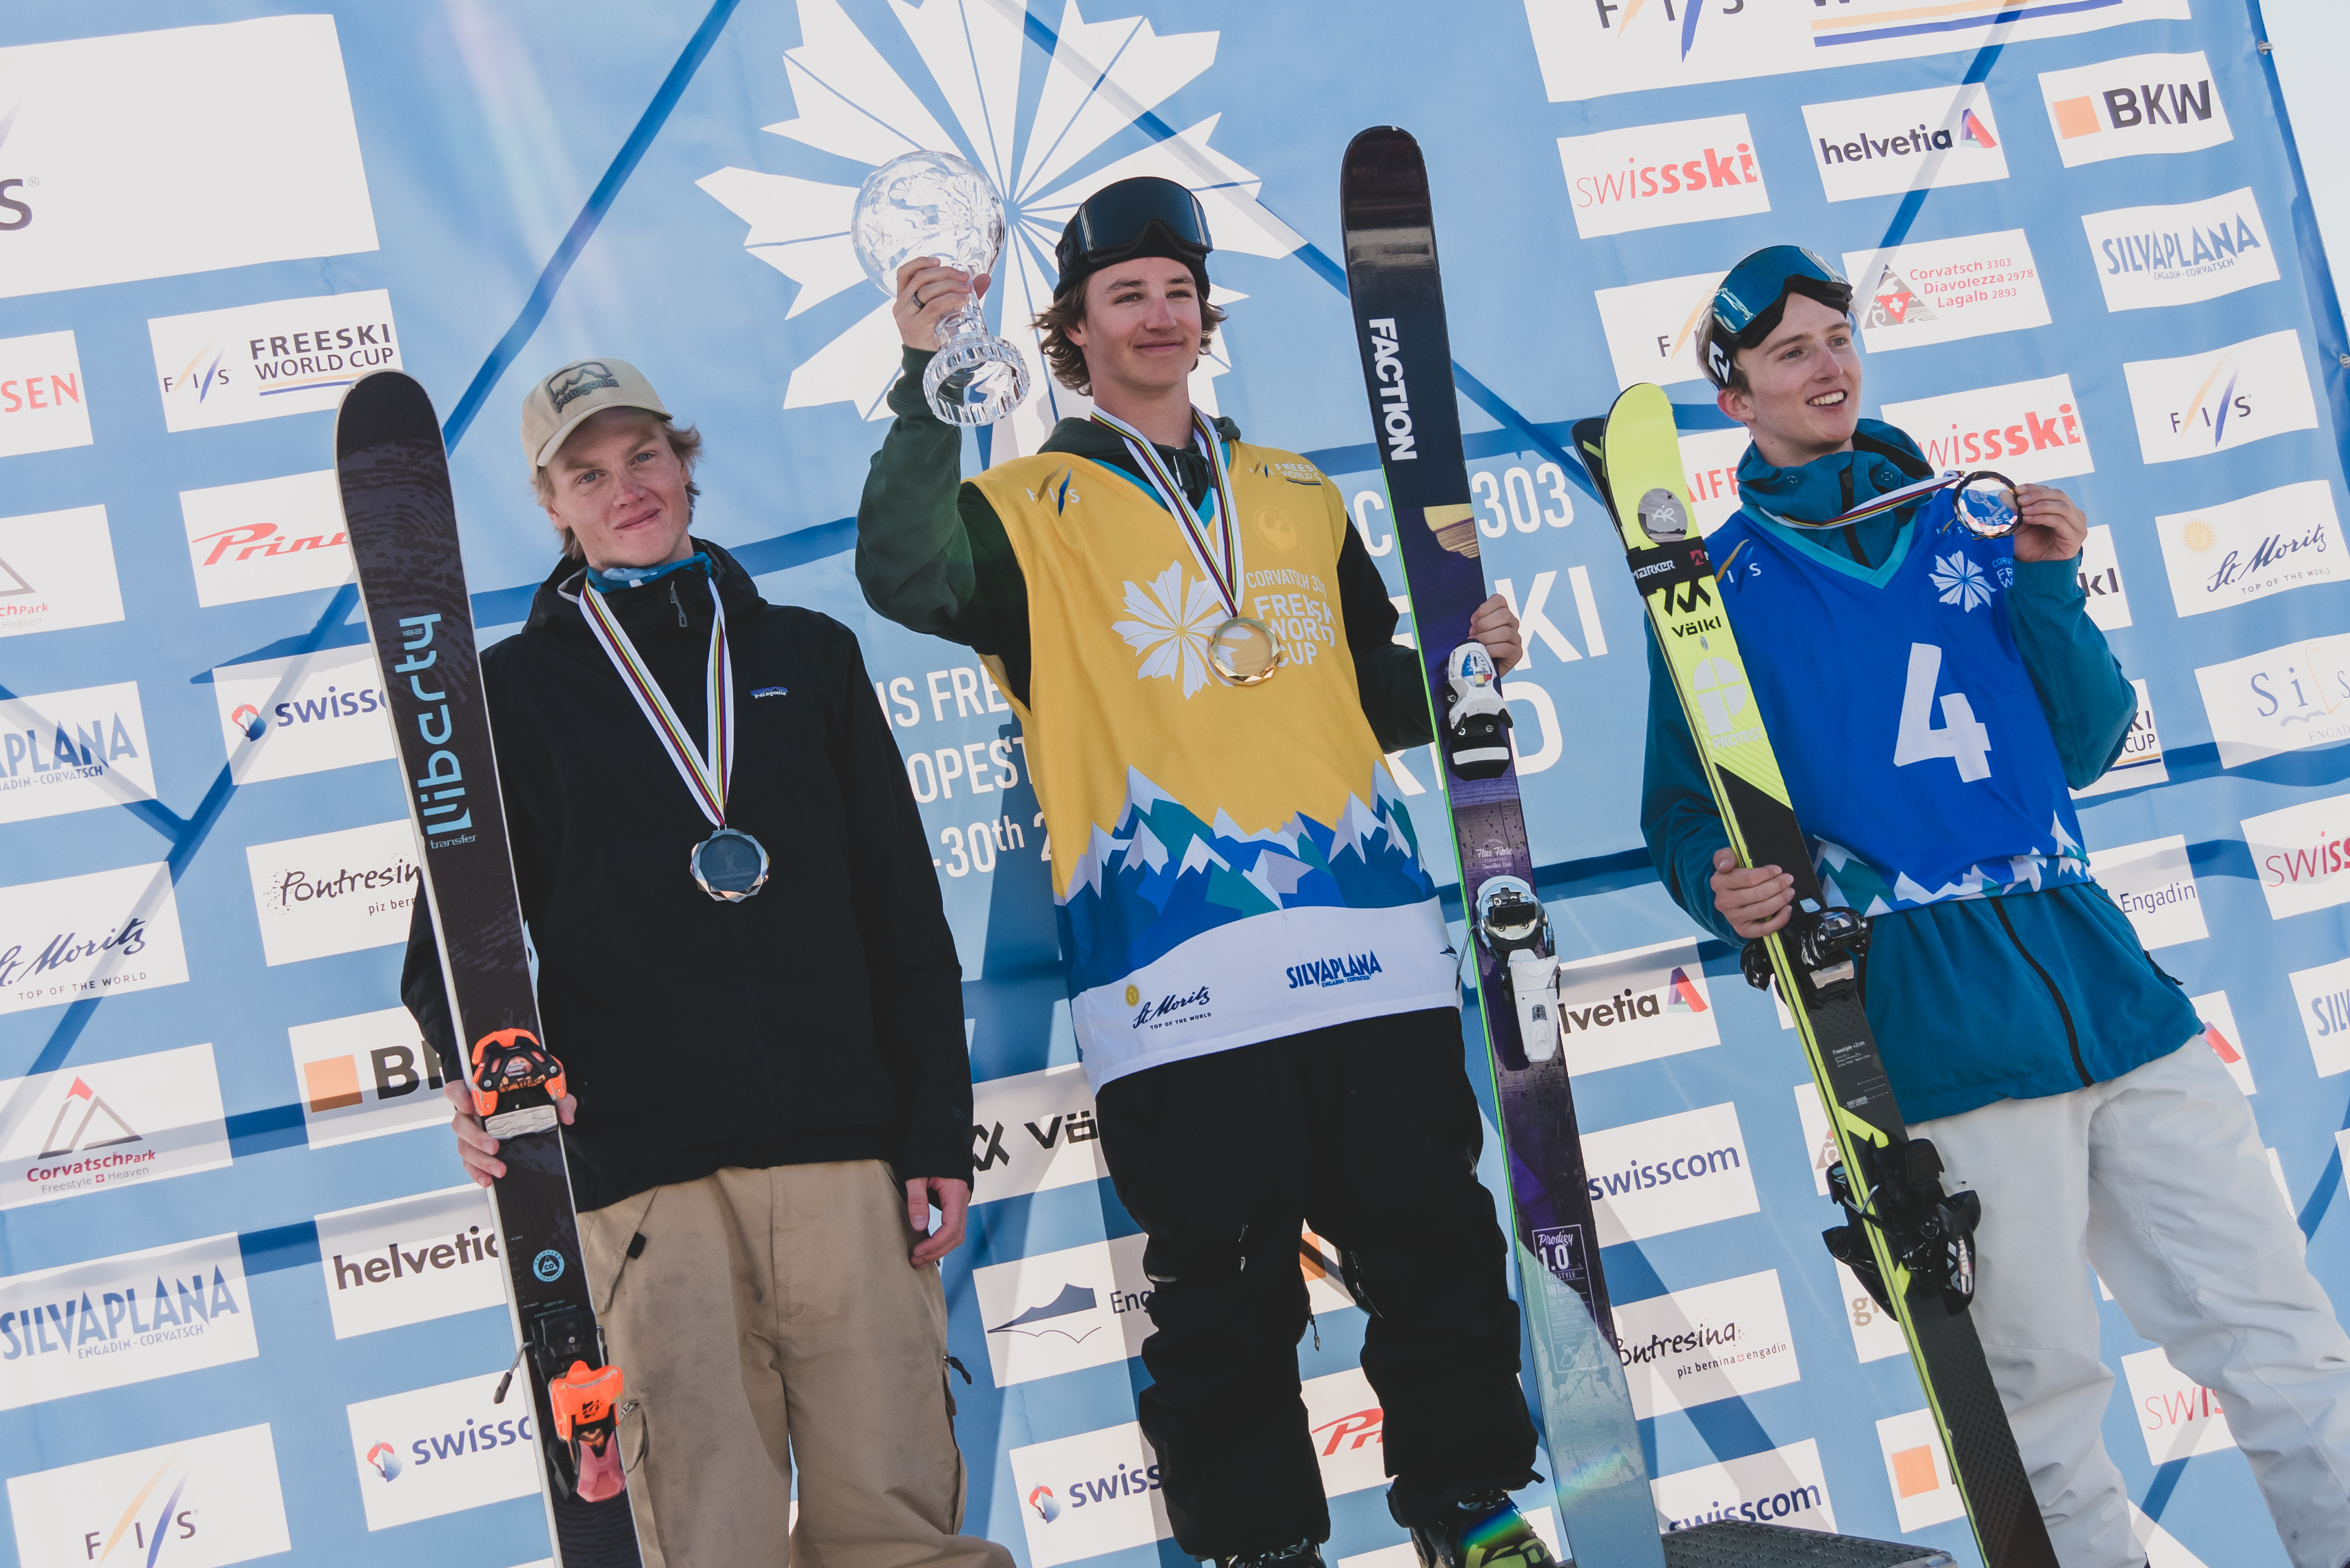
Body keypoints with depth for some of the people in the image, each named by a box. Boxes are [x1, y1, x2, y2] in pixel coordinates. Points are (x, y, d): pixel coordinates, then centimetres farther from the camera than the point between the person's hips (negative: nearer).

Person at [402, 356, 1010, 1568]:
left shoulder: (806, 654, 18)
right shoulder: (515, 688, 13)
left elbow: (904, 910, 14)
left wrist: (938, 1134, 5)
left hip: (848, 1148, 1)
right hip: (644, 1167, -1)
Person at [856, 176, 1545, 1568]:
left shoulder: (1302, 499, 20)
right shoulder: (1029, 510, 6)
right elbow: (906, 579, -16)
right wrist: (932, 389, -25)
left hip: (1371, 955, 4)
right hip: (1178, 981, -4)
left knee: (1439, 1252, 8)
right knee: (1225, 1296, 1)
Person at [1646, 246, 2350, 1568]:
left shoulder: (1971, 529, 16)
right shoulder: (1720, 588, 5)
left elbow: (2088, 749, 15)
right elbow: (1684, 807, 6)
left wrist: (2047, 589, 1)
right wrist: (1719, 883, -16)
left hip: (2096, 966, 4)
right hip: (1940, 1030, -4)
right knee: (2044, 1394, 0)